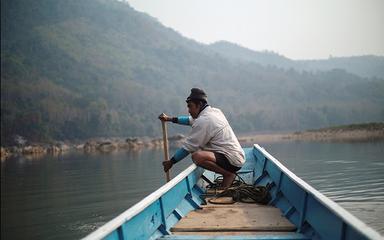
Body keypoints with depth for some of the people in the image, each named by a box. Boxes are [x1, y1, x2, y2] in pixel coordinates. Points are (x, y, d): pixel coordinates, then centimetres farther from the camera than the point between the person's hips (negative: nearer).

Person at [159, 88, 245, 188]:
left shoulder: (203, 121, -16)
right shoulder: (215, 111, 12)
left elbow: (188, 147, -12)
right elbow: (191, 120, 28)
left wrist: (171, 162, -1)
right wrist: (170, 119, 25)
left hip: (232, 161, -10)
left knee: (197, 156, -30)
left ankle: (228, 174, -11)